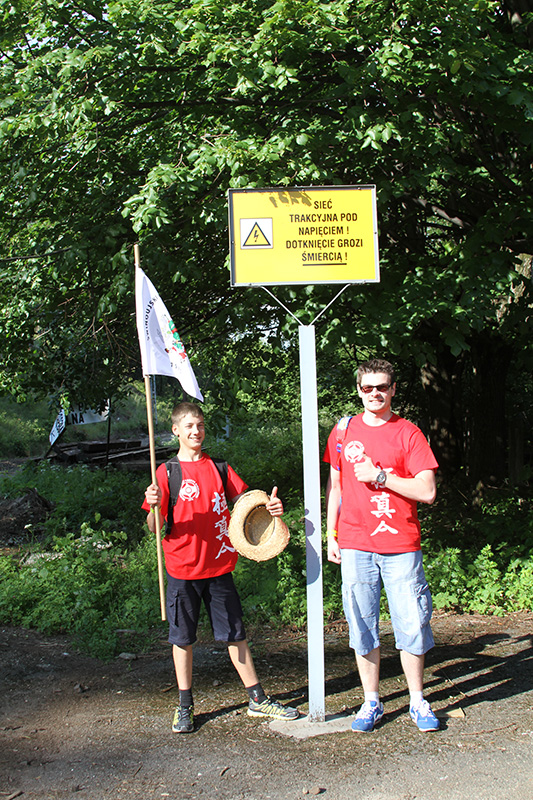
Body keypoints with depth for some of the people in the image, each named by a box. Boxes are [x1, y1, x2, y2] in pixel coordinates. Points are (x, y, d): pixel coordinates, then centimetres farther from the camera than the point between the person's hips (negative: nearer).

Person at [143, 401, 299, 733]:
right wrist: (154, 506, -25)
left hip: (219, 567, 3)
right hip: (183, 570, -2)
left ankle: (258, 699, 20)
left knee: (235, 634, 9)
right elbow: (155, 528, -4)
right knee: (183, 637, 6)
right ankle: (185, 706, 20)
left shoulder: (219, 468, 8)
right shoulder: (167, 472, -2)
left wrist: (269, 506, -13)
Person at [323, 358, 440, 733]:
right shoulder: (343, 431, 9)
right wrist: (331, 536, 10)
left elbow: (427, 491, -6)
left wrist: (379, 476, -12)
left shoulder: (408, 433, 1)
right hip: (355, 545, 2)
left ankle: (418, 701, 19)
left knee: (412, 624, 2)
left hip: (401, 546, -2)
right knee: (362, 627, 6)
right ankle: (372, 702, 18)